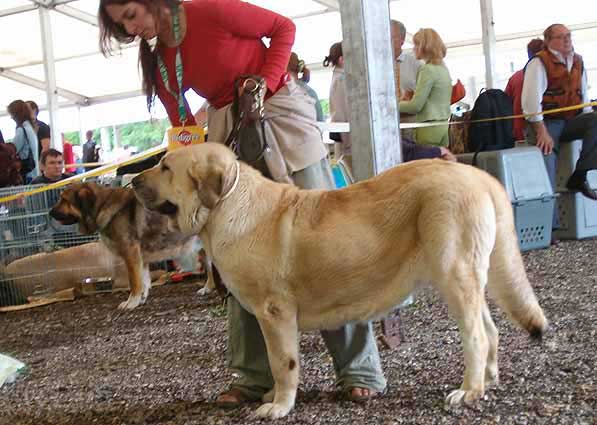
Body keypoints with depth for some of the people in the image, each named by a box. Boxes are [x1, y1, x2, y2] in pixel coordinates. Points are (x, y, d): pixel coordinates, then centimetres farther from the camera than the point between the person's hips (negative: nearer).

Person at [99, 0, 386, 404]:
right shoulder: (158, 63, 6)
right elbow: (184, 126, 8)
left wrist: (265, 84, -15)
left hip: (280, 115, -6)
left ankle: (360, 367, 0)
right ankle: (257, 374, 9)